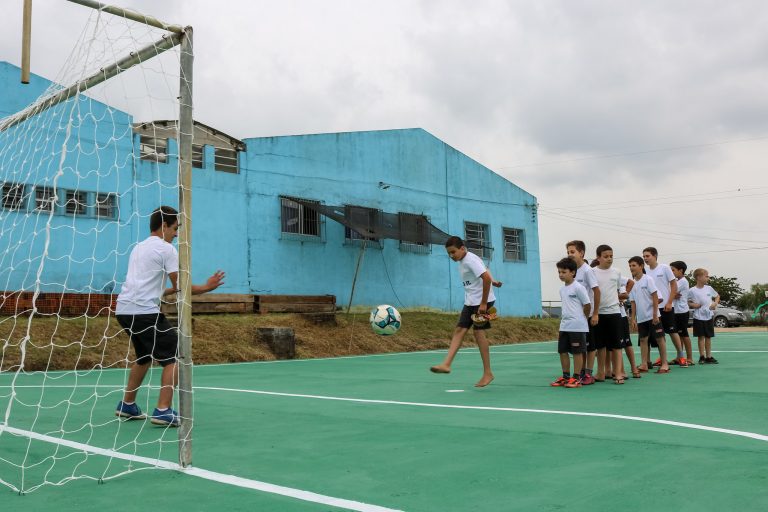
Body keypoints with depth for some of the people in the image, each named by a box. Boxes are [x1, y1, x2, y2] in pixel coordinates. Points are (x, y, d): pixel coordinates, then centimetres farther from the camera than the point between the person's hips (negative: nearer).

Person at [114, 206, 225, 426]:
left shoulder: (138, 248, 23)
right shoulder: (167, 249, -3)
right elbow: (180, 286, -7)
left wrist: (169, 290, 30)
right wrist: (206, 287, 5)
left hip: (124, 309, 9)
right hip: (144, 311, -9)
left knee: (144, 356, 26)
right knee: (174, 357, -4)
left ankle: (127, 406, 31)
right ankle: (163, 411, -11)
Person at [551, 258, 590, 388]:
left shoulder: (578, 288, -10)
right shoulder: (562, 289, 13)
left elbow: (587, 305, -6)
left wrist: (580, 319, 5)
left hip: (577, 327, -7)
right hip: (564, 327, 7)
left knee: (577, 352, 0)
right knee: (562, 351, 8)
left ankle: (576, 378, 7)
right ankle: (565, 377, 19)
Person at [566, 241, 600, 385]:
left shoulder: (587, 270, -13)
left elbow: (597, 291, -15)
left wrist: (595, 313, -15)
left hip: (587, 315, -6)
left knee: (589, 345, 3)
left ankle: (588, 374, 10)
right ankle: (582, 372, 20)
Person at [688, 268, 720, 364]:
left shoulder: (709, 288, 5)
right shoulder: (692, 290, -6)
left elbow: (717, 296, 20)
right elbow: (687, 302, 0)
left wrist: (715, 303, 3)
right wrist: (693, 305, -17)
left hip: (709, 316, 4)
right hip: (698, 317, -3)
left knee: (708, 337, 8)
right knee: (701, 337, 0)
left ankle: (708, 357, 15)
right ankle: (702, 356, 8)